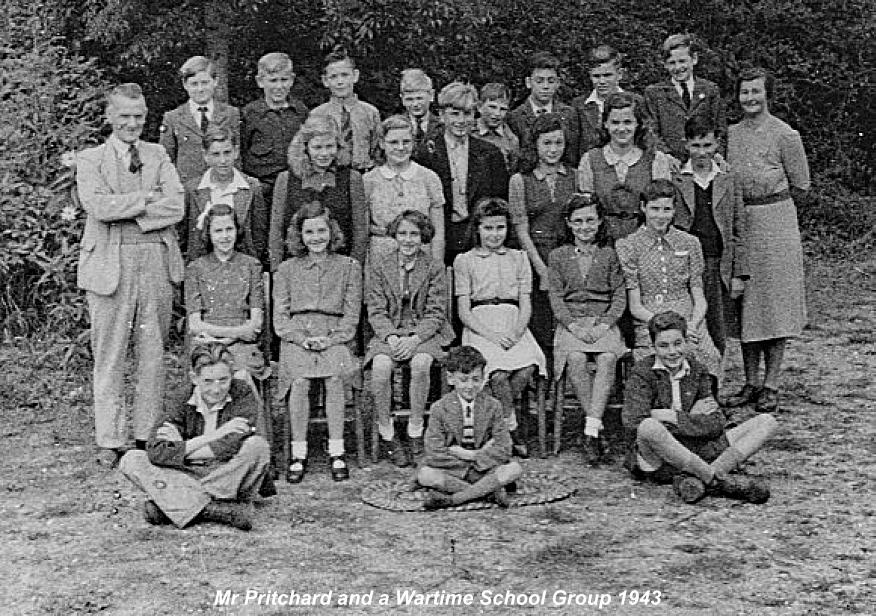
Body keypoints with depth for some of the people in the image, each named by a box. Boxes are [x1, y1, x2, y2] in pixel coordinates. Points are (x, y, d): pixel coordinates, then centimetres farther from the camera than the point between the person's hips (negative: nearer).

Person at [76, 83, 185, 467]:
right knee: (109, 357, 0)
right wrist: (149, 196, -8)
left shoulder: (158, 156, 15)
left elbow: (176, 208, -1)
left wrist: (122, 211, -8)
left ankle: (147, 438, 14)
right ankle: (110, 443, 7)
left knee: (153, 355, 5)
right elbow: (99, 206, -11)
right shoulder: (90, 160, 8)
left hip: (157, 263, 2)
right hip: (110, 264, -2)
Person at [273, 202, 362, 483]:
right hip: (296, 336, 1)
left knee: (334, 378, -29)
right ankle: (298, 455, -19)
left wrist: (330, 340, -9)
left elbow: (351, 315, 6)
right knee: (300, 381, -28)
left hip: (334, 336, -1)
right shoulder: (287, 269, 15)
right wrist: (302, 338, -9)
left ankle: (337, 454, -20)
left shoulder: (349, 267, 11)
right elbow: (280, 315, 9)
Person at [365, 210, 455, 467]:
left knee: (421, 363, -33)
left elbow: (436, 313, -2)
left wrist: (414, 339, -17)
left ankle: (415, 431, -17)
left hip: (425, 333, -1)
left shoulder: (434, 266, 2)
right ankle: (386, 434, -15)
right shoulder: (378, 265, 4)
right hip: (388, 333, 1)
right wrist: (391, 337, -16)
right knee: (381, 366, -30)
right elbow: (376, 311, 1)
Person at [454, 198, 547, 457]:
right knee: (499, 373, -31)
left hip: (513, 325, 2)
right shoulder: (464, 261, 10)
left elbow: (526, 305, 10)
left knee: (528, 366, -30)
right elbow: (464, 312, 3)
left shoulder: (518, 258, 18)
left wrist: (516, 332, -11)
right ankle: (513, 430, -11)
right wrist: (491, 334, -14)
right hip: (480, 326, -2)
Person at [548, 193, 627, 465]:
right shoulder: (558, 256, 11)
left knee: (607, 359, -32)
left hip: (604, 323, 0)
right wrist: (574, 326, -11)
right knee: (576, 359, -32)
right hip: (570, 323, 0)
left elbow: (620, 295, 5)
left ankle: (591, 431, -36)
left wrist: (604, 325, -11)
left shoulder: (609, 254, 10)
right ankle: (599, 428, -25)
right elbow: (556, 297, 4)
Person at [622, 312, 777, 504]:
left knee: (767, 422, -6)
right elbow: (634, 424, -20)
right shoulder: (642, 374, -3)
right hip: (657, 462, -5)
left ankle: (697, 479, -30)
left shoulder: (696, 371, 11)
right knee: (649, 427, -39)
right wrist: (694, 418, -14)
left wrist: (672, 417, -11)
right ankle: (722, 481, -31)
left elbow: (716, 424, 2)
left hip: (695, 453, 5)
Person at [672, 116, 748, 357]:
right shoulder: (675, 182, 4)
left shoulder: (729, 181, 8)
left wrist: (739, 274, 3)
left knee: (718, 339, 3)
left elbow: (739, 231, 9)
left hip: (720, 269, 1)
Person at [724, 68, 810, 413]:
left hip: (775, 223, -4)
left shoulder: (785, 135, -5)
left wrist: (771, 203, 11)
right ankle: (751, 383, 16)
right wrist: (744, 205, 9)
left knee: (774, 303, 1)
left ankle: (771, 386, 7)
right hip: (739, 225, 4)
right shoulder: (731, 134, 7)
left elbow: (800, 185, 3)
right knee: (745, 305, 7)